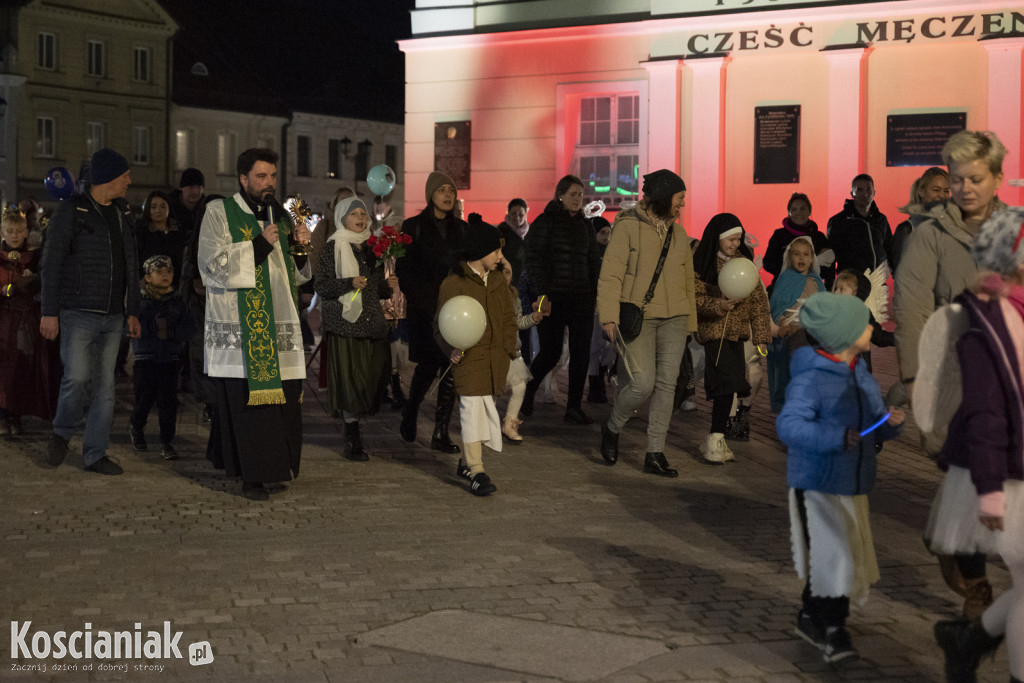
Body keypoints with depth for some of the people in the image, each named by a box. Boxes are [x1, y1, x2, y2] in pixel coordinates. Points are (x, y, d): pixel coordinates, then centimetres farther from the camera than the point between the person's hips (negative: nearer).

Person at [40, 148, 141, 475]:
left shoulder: (123, 213, 15)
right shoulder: (71, 210, -4)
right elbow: (51, 263, -6)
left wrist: (132, 311, 16)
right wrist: (49, 312, -10)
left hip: (113, 316, 6)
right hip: (78, 313, -6)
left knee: (105, 386, 4)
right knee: (78, 377, -14)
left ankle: (95, 454, 11)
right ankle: (61, 433, 12)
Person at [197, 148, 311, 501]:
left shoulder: (279, 216, 17)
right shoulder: (219, 213, 0)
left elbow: (298, 272, 21)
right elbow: (213, 266, -11)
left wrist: (300, 246, 0)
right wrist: (258, 245, -16)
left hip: (279, 327, 6)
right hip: (239, 330, -5)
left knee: (282, 400, 3)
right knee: (247, 401, -9)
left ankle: (273, 468, 16)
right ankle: (252, 476, -3)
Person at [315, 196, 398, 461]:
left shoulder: (372, 247, 17)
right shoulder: (333, 248, -1)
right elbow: (321, 286, -6)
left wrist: (389, 286, 3)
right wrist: (349, 283, -19)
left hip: (372, 321, 6)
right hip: (345, 322, -6)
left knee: (373, 377, 2)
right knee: (349, 379, -7)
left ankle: (353, 428, 17)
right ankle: (352, 440, 0)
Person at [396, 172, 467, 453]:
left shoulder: (460, 228, 13)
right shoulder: (413, 227, 2)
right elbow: (403, 270, 0)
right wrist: (418, 300, -8)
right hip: (425, 309, -3)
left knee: (452, 367, -2)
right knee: (428, 366, -3)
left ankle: (441, 432, 2)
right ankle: (410, 413, 25)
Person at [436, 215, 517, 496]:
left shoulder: (498, 281, 13)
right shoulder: (453, 284, -6)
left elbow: (508, 320, 19)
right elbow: (442, 325, -3)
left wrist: (508, 353, 9)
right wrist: (451, 349, -19)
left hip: (494, 359, 6)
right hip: (468, 358, -6)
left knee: (485, 408, 10)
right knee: (472, 408, -11)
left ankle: (466, 462, 26)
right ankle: (476, 472, -11)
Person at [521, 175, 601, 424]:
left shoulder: (585, 225, 14)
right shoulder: (545, 222, -1)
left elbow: (594, 261, 19)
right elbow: (533, 259, -5)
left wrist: (597, 291, 10)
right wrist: (541, 291, -13)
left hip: (581, 296, 5)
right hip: (553, 297, -5)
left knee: (581, 353, -1)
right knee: (550, 352, -4)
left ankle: (574, 407, 6)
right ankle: (527, 391, 22)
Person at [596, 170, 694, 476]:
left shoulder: (678, 233, 15)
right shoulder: (628, 227, -5)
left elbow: (687, 280, 21)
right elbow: (610, 275, -9)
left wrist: (689, 321, 16)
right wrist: (609, 317, -16)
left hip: (673, 319, 6)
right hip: (637, 317, -6)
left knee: (666, 385, 0)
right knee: (642, 384, -12)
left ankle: (655, 454, 8)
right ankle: (612, 428, 17)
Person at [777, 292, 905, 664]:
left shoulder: (860, 375, 7)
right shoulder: (810, 379, -18)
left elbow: (874, 428, 12)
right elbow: (788, 426, -30)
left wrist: (890, 422, -11)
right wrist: (835, 437, -41)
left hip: (853, 484, 8)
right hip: (817, 484, -8)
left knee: (851, 557, 15)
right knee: (833, 556, -10)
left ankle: (810, 618, 33)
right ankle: (832, 631, 6)